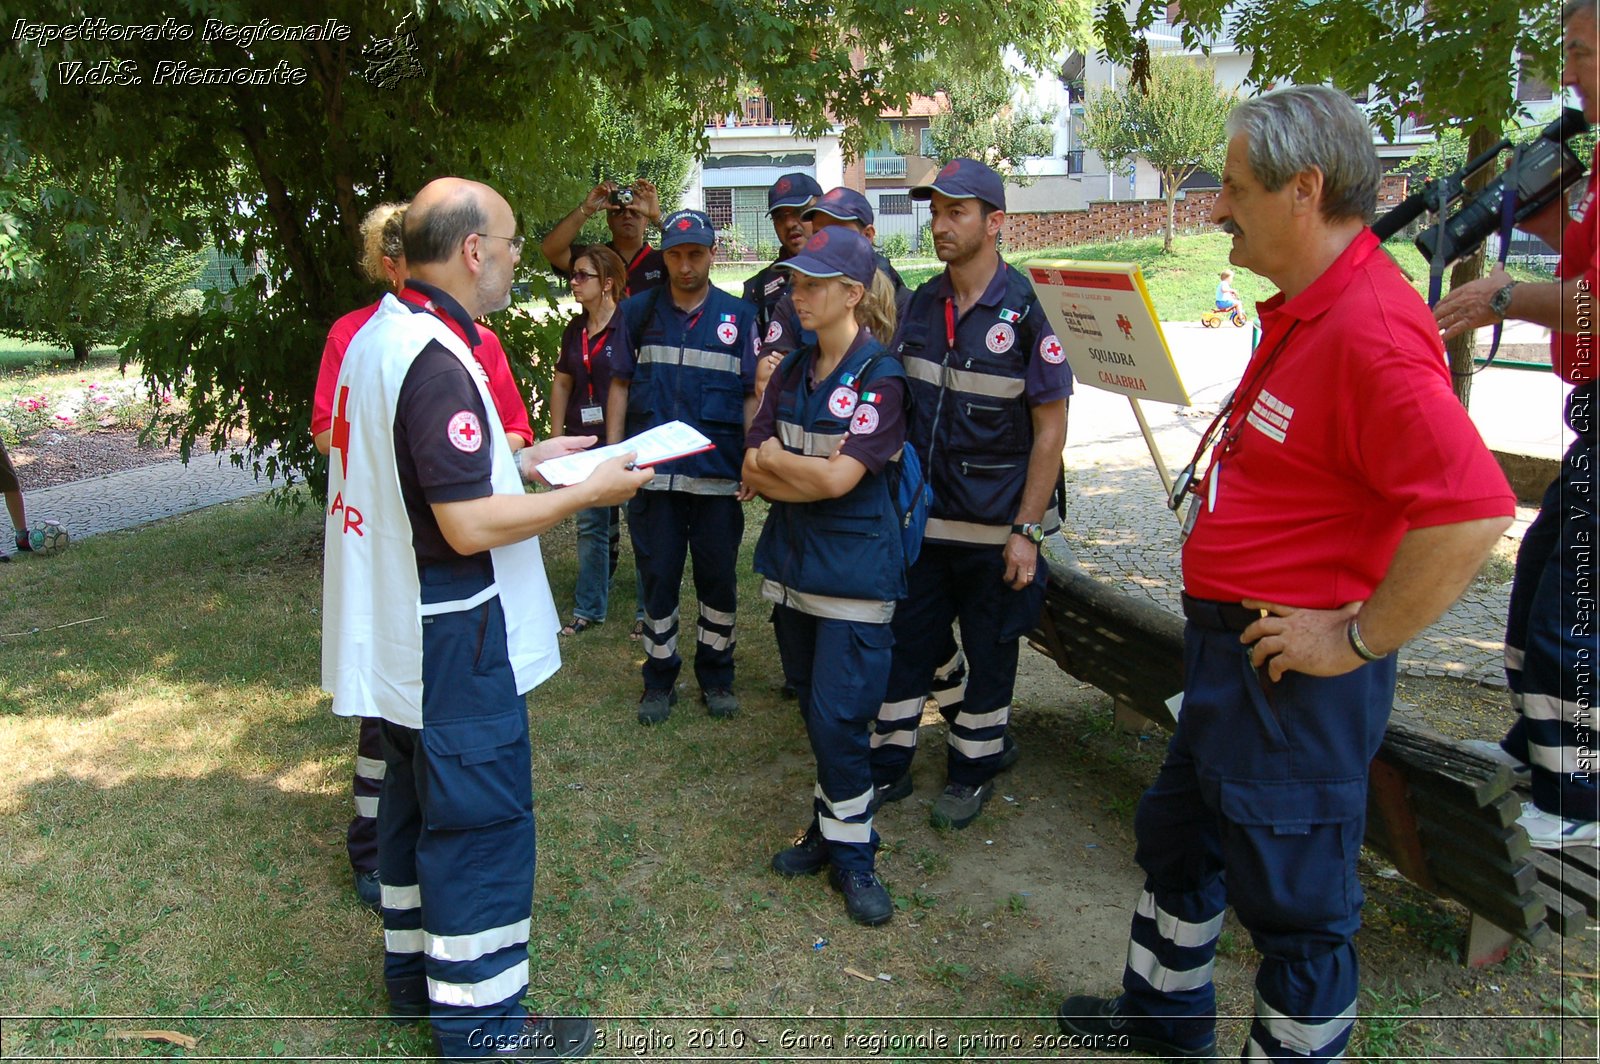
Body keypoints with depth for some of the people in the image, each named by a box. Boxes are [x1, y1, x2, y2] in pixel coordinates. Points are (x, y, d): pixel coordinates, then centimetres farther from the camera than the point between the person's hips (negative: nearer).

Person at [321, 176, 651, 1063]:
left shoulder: (380, 338, 7)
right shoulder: (438, 363, -24)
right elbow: (471, 525, -27)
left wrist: (525, 458, 13)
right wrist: (589, 492, -16)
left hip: (400, 632, 10)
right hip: (452, 642, -10)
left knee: (419, 803, 22)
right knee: (481, 824, 3)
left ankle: (415, 970, 39)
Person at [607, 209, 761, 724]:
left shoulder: (738, 315, 5)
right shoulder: (639, 312, 7)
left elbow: (752, 393, 5)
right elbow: (620, 383, 10)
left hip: (717, 474, 0)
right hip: (652, 471, 1)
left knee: (719, 579, 8)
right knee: (657, 578, 7)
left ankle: (716, 676, 24)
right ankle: (659, 679, 21)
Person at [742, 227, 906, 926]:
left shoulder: (879, 377, -11)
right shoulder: (792, 372, 8)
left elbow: (839, 479, -20)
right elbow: (754, 473, 2)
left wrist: (774, 458, -5)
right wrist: (812, 472, -13)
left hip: (854, 569, -6)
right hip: (791, 560, 7)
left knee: (839, 717, -6)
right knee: (813, 709, 14)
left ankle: (851, 852, 11)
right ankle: (831, 829, 28)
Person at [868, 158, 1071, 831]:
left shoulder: (1025, 312, -12)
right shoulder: (920, 306, 4)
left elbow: (1051, 429, -11)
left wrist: (1026, 531, -14)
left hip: (995, 525, -4)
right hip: (920, 517, 5)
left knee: (989, 651, 10)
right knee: (904, 641, 11)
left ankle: (973, 770, 28)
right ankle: (889, 766, 26)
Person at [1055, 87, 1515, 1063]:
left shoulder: (1370, 329, -25)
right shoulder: (1304, 309, 9)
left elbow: (1472, 511, -33)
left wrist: (1358, 639, -23)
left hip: (1293, 674, -11)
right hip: (1229, 650, 11)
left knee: (1296, 898, 8)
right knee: (1179, 836, 25)